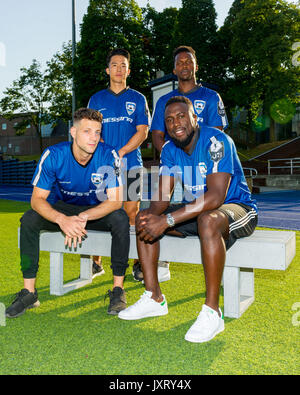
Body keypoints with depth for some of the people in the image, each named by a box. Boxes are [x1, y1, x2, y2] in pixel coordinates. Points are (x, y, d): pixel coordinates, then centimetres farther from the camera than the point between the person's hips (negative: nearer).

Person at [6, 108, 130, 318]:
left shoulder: (108, 155, -23)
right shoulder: (53, 155, -21)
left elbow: (116, 200, -24)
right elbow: (38, 198, -20)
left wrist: (83, 217, -39)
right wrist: (61, 219, -41)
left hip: (99, 210, -1)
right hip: (63, 208, 1)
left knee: (120, 219, -32)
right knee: (29, 220, -24)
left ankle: (118, 289, -20)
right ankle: (29, 291, -15)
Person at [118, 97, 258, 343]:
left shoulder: (216, 141, -22)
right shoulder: (169, 150, 1)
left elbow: (216, 196, -33)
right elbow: (162, 195, -3)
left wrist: (168, 220, -38)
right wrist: (152, 214, -28)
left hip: (237, 207, -7)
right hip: (196, 210, 7)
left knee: (208, 220, -40)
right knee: (144, 219, -5)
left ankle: (212, 312, -29)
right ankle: (154, 298, -3)